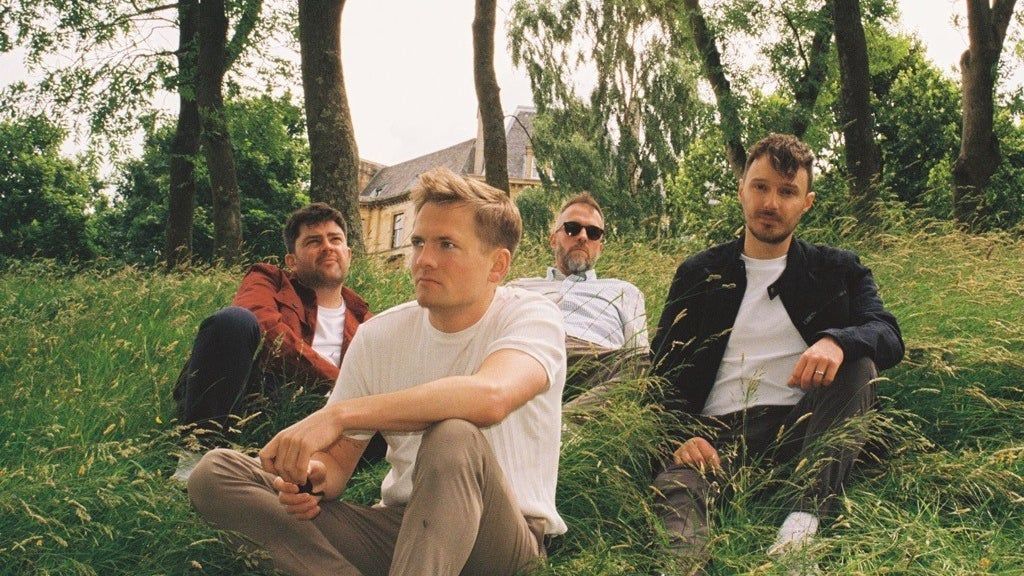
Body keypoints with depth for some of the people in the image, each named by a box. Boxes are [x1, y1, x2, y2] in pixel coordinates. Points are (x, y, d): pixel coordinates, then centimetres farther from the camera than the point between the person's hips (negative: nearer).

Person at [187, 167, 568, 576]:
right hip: (397, 525, 5)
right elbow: (338, 458, 7)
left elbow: (491, 396, -34)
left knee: (454, 437, -38)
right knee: (214, 473, -9)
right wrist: (315, 475, -19)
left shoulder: (531, 317, -10)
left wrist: (338, 414, -36)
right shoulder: (378, 337, 3)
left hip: (503, 538, -5)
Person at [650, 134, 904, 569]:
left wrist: (837, 341, -24)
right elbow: (665, 367, 10)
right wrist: (681, 433, -12)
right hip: (718, 432, -1)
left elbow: (889, 336, 1)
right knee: (673, 486, -32)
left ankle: (807, 515, -35)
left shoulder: (836, 270, 16)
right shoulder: (698, 274, 16)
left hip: (798, 427, 1)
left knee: (858, 365, -26)